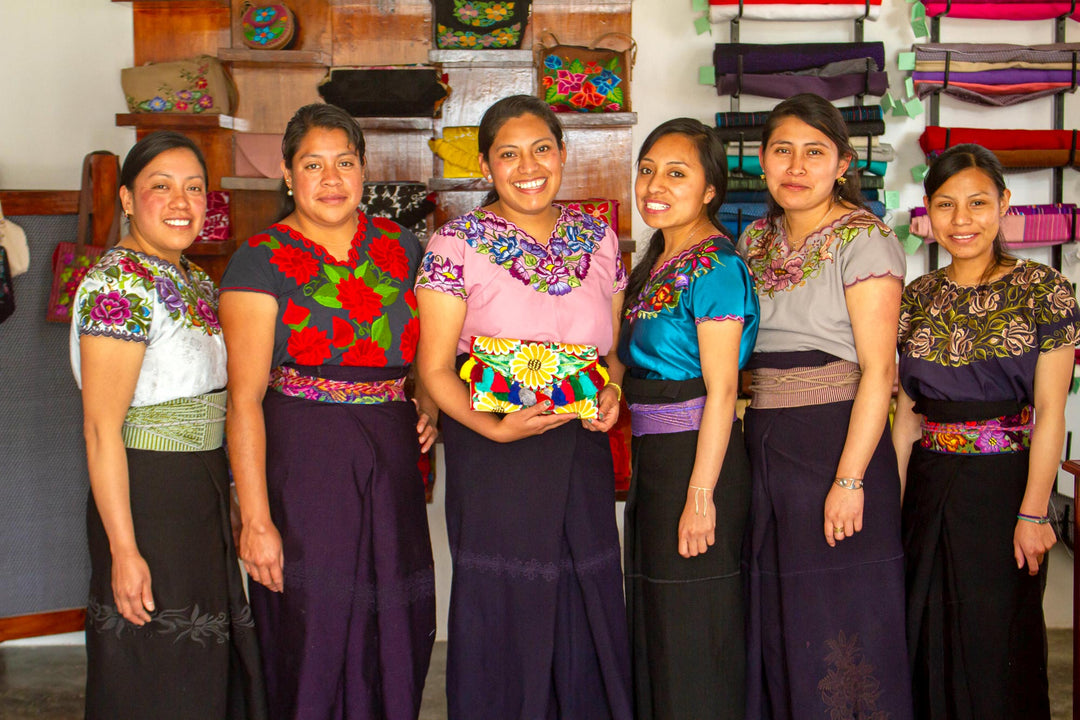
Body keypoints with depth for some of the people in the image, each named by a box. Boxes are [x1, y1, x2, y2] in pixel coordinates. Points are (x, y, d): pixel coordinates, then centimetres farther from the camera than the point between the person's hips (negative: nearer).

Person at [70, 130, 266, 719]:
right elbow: (101, 429, -20)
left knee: (208, 665, 18)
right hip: (145, 495, -8)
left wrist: (229, 502, 13)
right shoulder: (118, 283, -16)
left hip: (204, 491, 8)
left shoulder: (196, 280, 10)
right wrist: (124, 551, -22)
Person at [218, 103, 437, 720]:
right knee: (313, 635, 1)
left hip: (391, 461, 4)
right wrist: (256, 519, -15)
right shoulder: (261, 259, -4)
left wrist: (428, 405, 4)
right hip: (301, 463, -4)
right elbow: (245, 397, -10)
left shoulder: (400, 245, 10)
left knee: (396, 636, 10)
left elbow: (427, 346, 25)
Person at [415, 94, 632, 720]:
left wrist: (611, 392, -3)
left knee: (589, 609, 11)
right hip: (494, 453, -4)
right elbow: (435, 369, -7)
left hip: (583, 450, 4)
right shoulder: (458, 245, -5)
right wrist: (495, 427, -20)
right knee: (503, 613, 4)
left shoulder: (598, 239, 8)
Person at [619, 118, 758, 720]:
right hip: (652, 457, 9)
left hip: (699, 456, -9)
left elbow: (721, 391, -18)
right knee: (656, 621, 17)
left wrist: (700, 494, -20)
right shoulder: (658, 262, 12)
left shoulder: (715, 266, -14)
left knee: (694, 634, 2)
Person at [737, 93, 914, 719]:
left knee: (841, 622, 1)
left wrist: (850, 479, -20)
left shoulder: (863, 238, -8)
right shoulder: (756, 240, 12)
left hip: (836, 447, -6)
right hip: (765, 449, 6)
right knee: (774, 619, 13)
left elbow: (878, 371, -14)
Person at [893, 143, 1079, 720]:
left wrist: (1033, 512, -15)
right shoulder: (918, 297, 6)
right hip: (929, 486, 4)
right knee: (929, 640, 12)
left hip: (1004, 483, -4)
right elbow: (907, 411, 9)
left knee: (997, 643, 6)